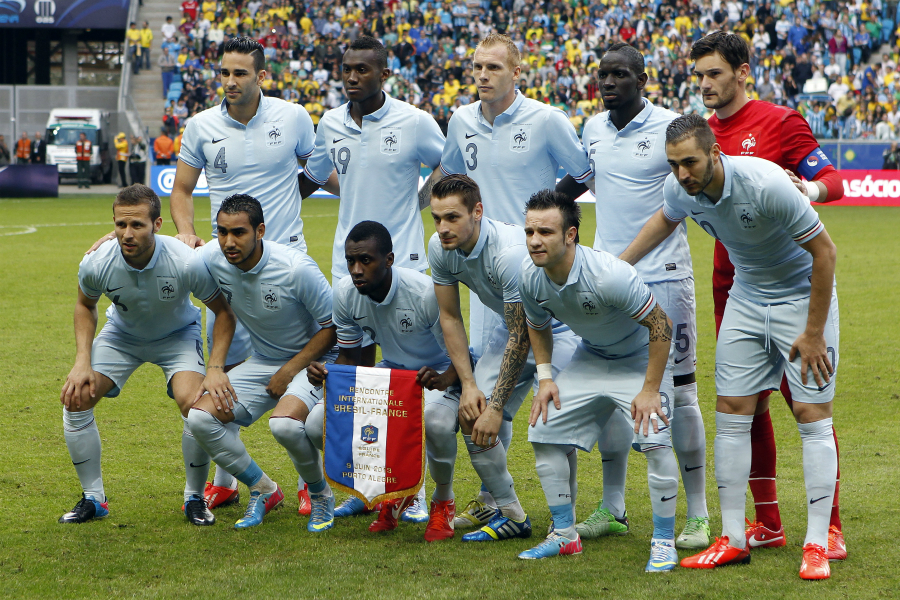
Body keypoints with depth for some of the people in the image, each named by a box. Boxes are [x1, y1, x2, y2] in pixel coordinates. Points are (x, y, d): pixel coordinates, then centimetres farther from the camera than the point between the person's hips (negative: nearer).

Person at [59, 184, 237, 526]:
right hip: (121, 334, 3)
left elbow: (223, 311, -17)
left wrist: (216, 368, -26)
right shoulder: (96, 264, -27)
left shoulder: (187, 263, -34)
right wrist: (82, 362, -13)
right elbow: (85, 305, -2)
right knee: (75, 399, -14)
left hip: (177, 335, -2)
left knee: (195, 405, -27)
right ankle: (93, 498, 5)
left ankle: (195, 498, -3)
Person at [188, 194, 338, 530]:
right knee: (201, 417, -15)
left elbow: (332, 326, -14)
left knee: (285, 422, -35)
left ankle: (321, 494, -3)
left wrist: (290, 370, -16)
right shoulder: (211, 259, -13)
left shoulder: (296, 268, -25)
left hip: (312, 360, -5)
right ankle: (263, 490, 6)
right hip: (262, 361, 6)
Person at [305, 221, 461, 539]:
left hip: (440, 375, -5)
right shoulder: (345, 294, -14)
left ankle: (443, 501, -7)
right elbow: (351, 357, -1)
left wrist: (443, 380, -45)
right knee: (319, 424, -16)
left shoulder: (426, 292, -29)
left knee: (435, 420, -41)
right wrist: (326, 374, -24)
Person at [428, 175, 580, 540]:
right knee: (471, 411, -3)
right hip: (515, 323, 7)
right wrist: (468, 384, -12)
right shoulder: (440, 248, -14)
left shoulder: (510, 252, -36)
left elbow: (521, 337, -30)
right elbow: (450, 317, -3)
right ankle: (496, 501, 14)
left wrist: (495, 407, -28)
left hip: (561, 328, -7)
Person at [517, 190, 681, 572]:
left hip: (641, 357, -6)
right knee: (544, 433, 2)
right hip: (590, 357, 6)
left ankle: (664, 541, -8)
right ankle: (565, 534, 16)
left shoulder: (609, 275, -37)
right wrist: (545, 377, -4)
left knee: (655, 442, -25)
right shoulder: (530, 276, -17)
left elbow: (660, 325, -28)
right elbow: (537, 325, 6)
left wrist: (650, 390, -26)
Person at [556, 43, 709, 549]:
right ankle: (613, 509, 17)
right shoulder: (593, 129, 11)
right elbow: (575, 182, 28)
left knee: (679, 391, -3)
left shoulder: (671, 128, -7)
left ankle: (698, 516, 3)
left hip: (664, 276, -5)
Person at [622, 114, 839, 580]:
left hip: (803, 295, -6)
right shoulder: (681, 188, -14)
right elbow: (665, 219, 14)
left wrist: (814, 332, -20)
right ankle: (733, 540, 7)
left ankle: (817, 546, -8)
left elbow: (824, 249, -23)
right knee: (732, 411, 1)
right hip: (745, 299, 6)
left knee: (812, 415, -10)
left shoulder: (766, 183, -32)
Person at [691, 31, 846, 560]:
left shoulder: (780, 122, -5)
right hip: (731, 283, 6)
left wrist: (810, 188, -29)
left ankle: (830, 526, -3)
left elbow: (831, 179, -8)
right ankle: (768, 523, 16)